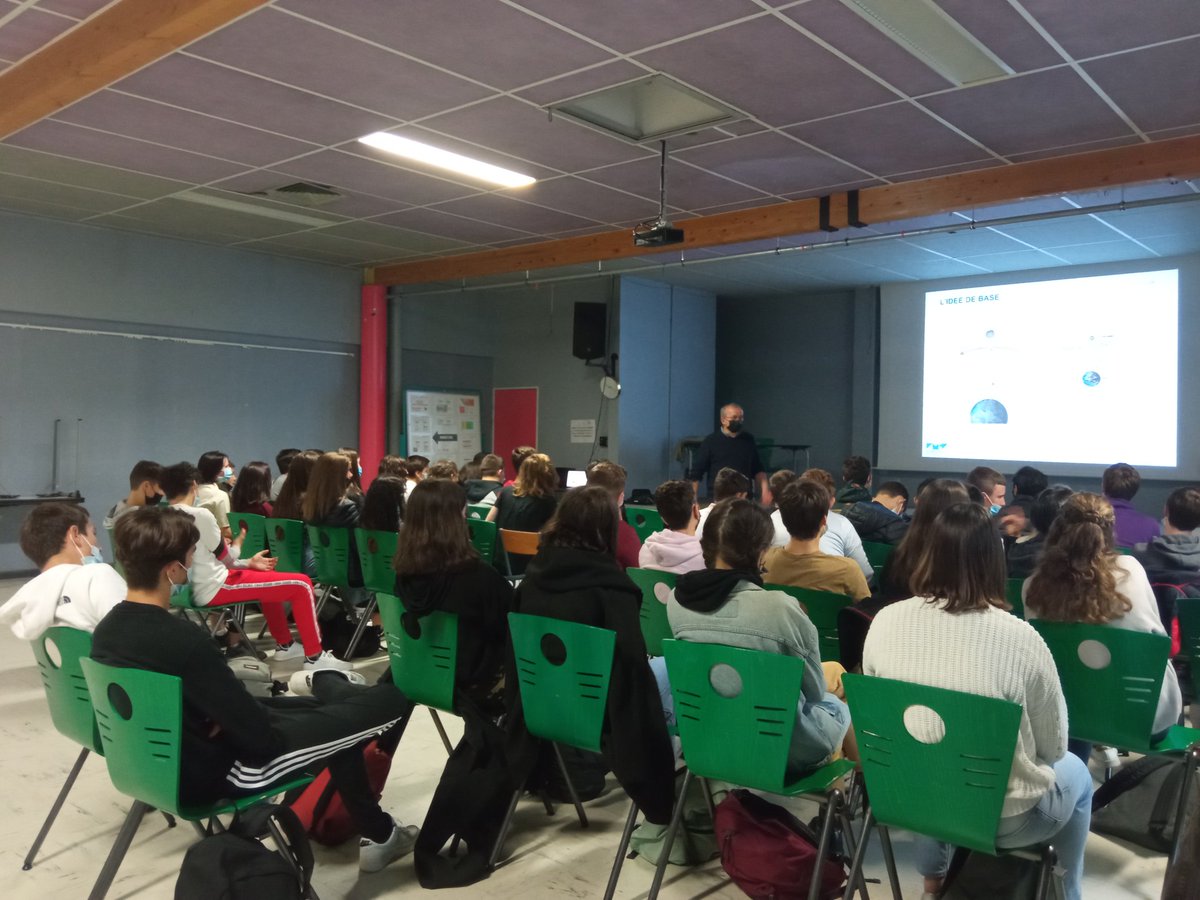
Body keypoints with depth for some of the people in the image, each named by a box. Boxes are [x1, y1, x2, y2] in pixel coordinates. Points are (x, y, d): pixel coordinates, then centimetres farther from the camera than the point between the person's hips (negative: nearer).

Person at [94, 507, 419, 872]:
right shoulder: (182, 640, -30)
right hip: (210, 775, -9)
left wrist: (232, 709, 2)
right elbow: (261, 735, -24)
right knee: (393, 699, -3)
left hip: (161, 759, 9)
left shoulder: (108, 628, -4)